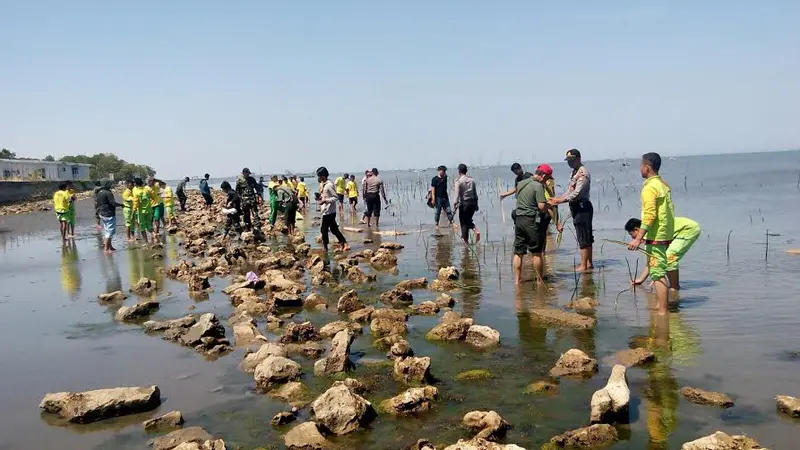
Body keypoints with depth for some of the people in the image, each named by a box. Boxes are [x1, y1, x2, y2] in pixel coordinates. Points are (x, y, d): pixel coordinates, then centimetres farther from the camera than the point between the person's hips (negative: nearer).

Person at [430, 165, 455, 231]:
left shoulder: (445, 178, 10)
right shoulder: (434, 179, -7)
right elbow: (433, 189, -10)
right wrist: (433, 199, -17)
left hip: (445, 197, 5)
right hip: (438, 198, -5)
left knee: (448, 210, 2)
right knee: (437, 212, 1)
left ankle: (451, 222, 7)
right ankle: (436, 225, 9)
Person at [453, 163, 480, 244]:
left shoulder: (458, 181, -8)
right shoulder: (472, 180, 7)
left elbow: (457, 195, -13)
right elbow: (475, 193, 11)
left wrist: (455, 205, -10)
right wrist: (476, 204, 17)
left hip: (464, 203, -5)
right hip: (472, 202, 5)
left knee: (463, 222, 6)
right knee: (468, 220, 20)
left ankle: (465, 239, 9)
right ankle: (476, 231, -5)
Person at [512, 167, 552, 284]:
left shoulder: (520, 183, 11)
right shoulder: (538, 185, -12)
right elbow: (541, 206, -19)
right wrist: (549, 205, 3)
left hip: (519, 219, 6)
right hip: (531, 221, -6)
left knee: (518, 252, 8)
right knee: (537, 253, 4)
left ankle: (517, 279, 10)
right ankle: (540, 279, 12)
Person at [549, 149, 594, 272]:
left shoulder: (583, 173, -17)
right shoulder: (575, 172, 15)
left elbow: (576, 194, -24)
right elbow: (570, 191, 20)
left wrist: (559, 201, -23)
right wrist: (558, 198, 9)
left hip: (583, 207, -10)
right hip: (577, 208, 10)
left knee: (583, 238, -5)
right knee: (586, 237, 14)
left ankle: (583, 266, -1)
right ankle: (589, 263, 21)